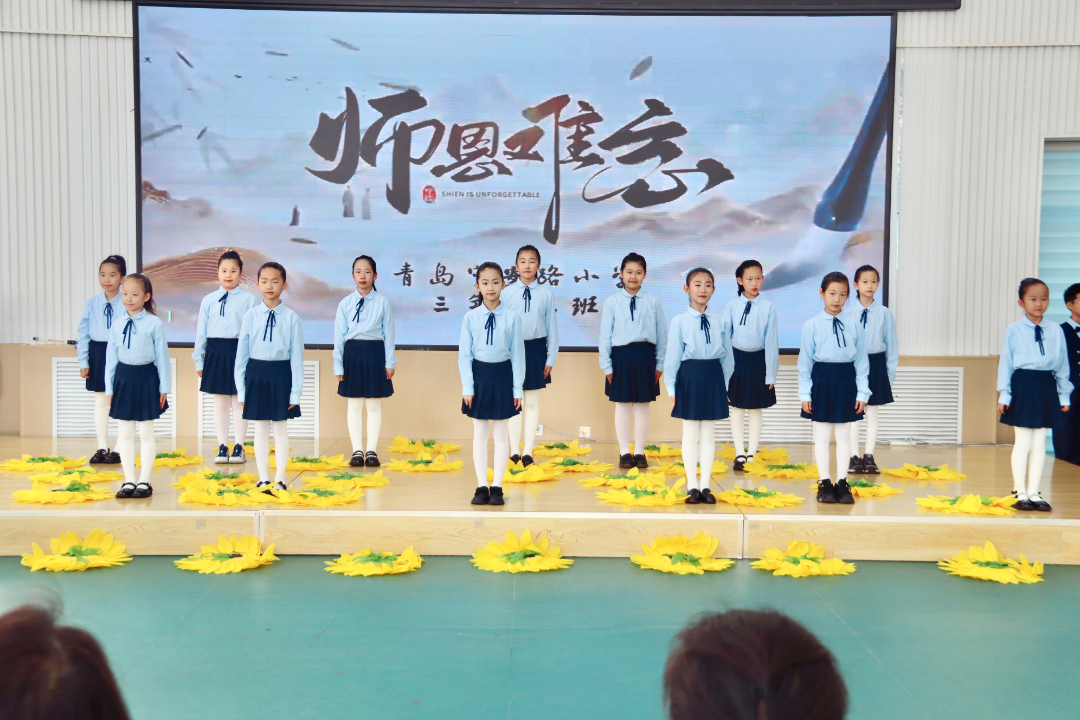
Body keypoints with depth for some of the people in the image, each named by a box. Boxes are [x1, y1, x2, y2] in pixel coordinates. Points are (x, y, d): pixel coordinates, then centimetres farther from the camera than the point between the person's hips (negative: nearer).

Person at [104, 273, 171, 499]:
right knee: (124, 433, 10)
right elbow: (111, 357, 8)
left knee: (146, 433, 5)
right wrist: (109, 388, 8)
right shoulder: (117, 326, 4)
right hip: (123, 379, 4)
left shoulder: (154, 323, -7)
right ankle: (129, 481, 21)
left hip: (146, 379, -4)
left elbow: (162, 355, -4)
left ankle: (144, 481, 16)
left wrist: (164, 387, -3)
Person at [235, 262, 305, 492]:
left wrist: (295, 392, -5)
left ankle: (280, 479, 22)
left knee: (281, 428, 9)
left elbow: (297, 356, -4)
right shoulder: (251, 316, -3)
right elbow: (241, 354, 3)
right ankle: (263, 478, 23)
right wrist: (241, 389, 3)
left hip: (281, 374, -1)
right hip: (256, 374, 1)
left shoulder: (291, 318, -7)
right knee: (260, 428, 11)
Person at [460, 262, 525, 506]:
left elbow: (517, 353, -4)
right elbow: (464, 354, -2)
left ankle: (497, 486, 18)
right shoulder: (471, 317, -5)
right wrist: (467, 387, -5)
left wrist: (517, 387, -3)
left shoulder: (512, 318, -8)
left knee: (501, 434, 8)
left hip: (502, 375, -1)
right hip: (478, 374, 1)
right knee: (479, 434, 10)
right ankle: (481, 486, 19)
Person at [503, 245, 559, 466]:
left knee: (532, 402, 8)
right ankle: (514, 451, 16)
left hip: (536, 349, 0)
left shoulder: (546, 294, -2)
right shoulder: (507, 294, -3)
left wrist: (551, 358, 0)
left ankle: (528, 452, 16)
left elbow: (552, 327, 1)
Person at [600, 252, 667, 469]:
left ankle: (639, 452, 20)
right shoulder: (611, 302, -1)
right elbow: (605, 335, 1)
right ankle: (624, 452, 20)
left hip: (645, 356, 0)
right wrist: (606, 365, 0)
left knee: (642, 405, 8)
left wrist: (660, 363, 4)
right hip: (621, 355, 0)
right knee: (622, 405, 8)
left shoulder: (653, 302, 0)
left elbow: (661, 333, 4)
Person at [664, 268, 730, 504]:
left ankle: (705, 485, 16)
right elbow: (673, 356, -2)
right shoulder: (679, 322, -3)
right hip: (689, 376, -3)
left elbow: (725, 354, 7)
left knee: (708, 434, 8)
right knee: (690, 434, 5)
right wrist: (671, 388, -4)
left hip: (713, 377, 3)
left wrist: (726, 385, 5)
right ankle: (692, 486, 13)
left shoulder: (720, 322, 5)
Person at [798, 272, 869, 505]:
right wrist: (805, 393, -4)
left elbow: (861, 361, 4)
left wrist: (862, 392, 0)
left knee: (844, 434, 10)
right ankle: (824, 482, 19)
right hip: (822, 380, -2)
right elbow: (805, 361, -3)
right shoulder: (812, 325, -4)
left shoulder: (853, 326, 1)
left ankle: (842, 482, 21)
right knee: (822, 434, 7)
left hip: (846, 381, 2)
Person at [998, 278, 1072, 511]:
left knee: (1039, 443, 9)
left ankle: (1034, 492, 18)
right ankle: (1020, 492, 12)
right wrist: (1004, 394, -4)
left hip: (1047, 386, 3)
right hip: (1022, 385, -3)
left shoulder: (1056, 331, 6)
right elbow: (1005, 363, -2)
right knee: (1023, 443, 1)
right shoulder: (1013, 331, -3)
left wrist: (1064, 394, 8)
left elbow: (1062, 365, 9)